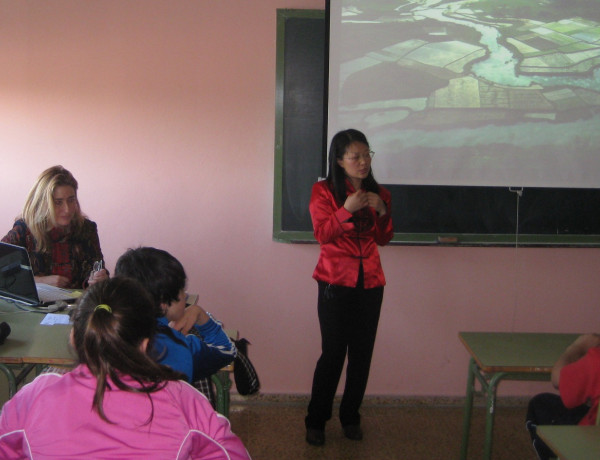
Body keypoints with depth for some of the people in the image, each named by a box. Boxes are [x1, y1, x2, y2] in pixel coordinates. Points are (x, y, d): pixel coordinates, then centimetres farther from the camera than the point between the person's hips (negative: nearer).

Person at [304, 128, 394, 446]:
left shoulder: (378, 193, 10)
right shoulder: (324, 191, -2)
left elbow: (383, 239, 11)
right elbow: (322, 234, -9)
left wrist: (383, 212, -6)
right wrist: (346, 209, -21)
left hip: (370, 283, 4)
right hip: (336, 282, -4)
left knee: (362, 353, 6)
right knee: (333, 352, -5)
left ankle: (351, 417, 21)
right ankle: (315, 422, 9)